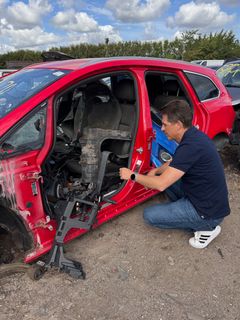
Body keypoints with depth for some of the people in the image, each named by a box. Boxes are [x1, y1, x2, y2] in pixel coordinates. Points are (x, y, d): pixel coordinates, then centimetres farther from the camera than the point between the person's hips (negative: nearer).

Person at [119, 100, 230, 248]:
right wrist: (155, 171, 1)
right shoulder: (194, 135, 1)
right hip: (210, 199, 9)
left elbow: (161, 185, -27)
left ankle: (206, 227, 2)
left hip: (208, 212, -9)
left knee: (150, 215, -2)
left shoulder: (191, 145, -29)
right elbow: (175, 163, 17)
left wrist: (132, 175, -13)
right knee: (168, 177, 15)